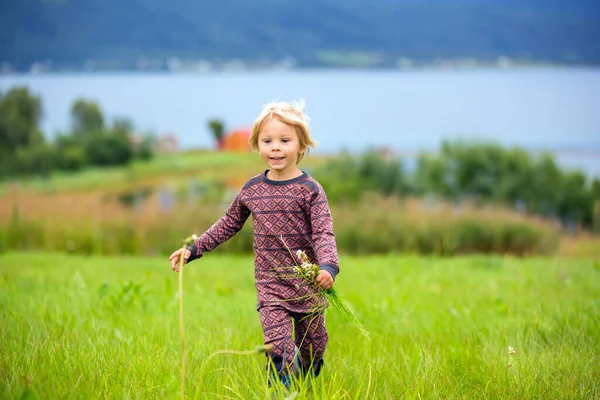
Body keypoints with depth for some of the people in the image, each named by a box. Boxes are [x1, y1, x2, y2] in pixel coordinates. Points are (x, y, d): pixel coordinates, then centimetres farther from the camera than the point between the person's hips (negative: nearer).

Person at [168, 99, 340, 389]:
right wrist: (193, 250, 14)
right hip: (270, 285, 1)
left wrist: (328, 266, -35)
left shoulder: (310, 190, -8)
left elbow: (324, 234, -16)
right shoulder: (251, 190, 4)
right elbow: (229, 224, 17)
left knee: (312, 351, 12)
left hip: (308, 286, -1)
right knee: (279, 350, -16)